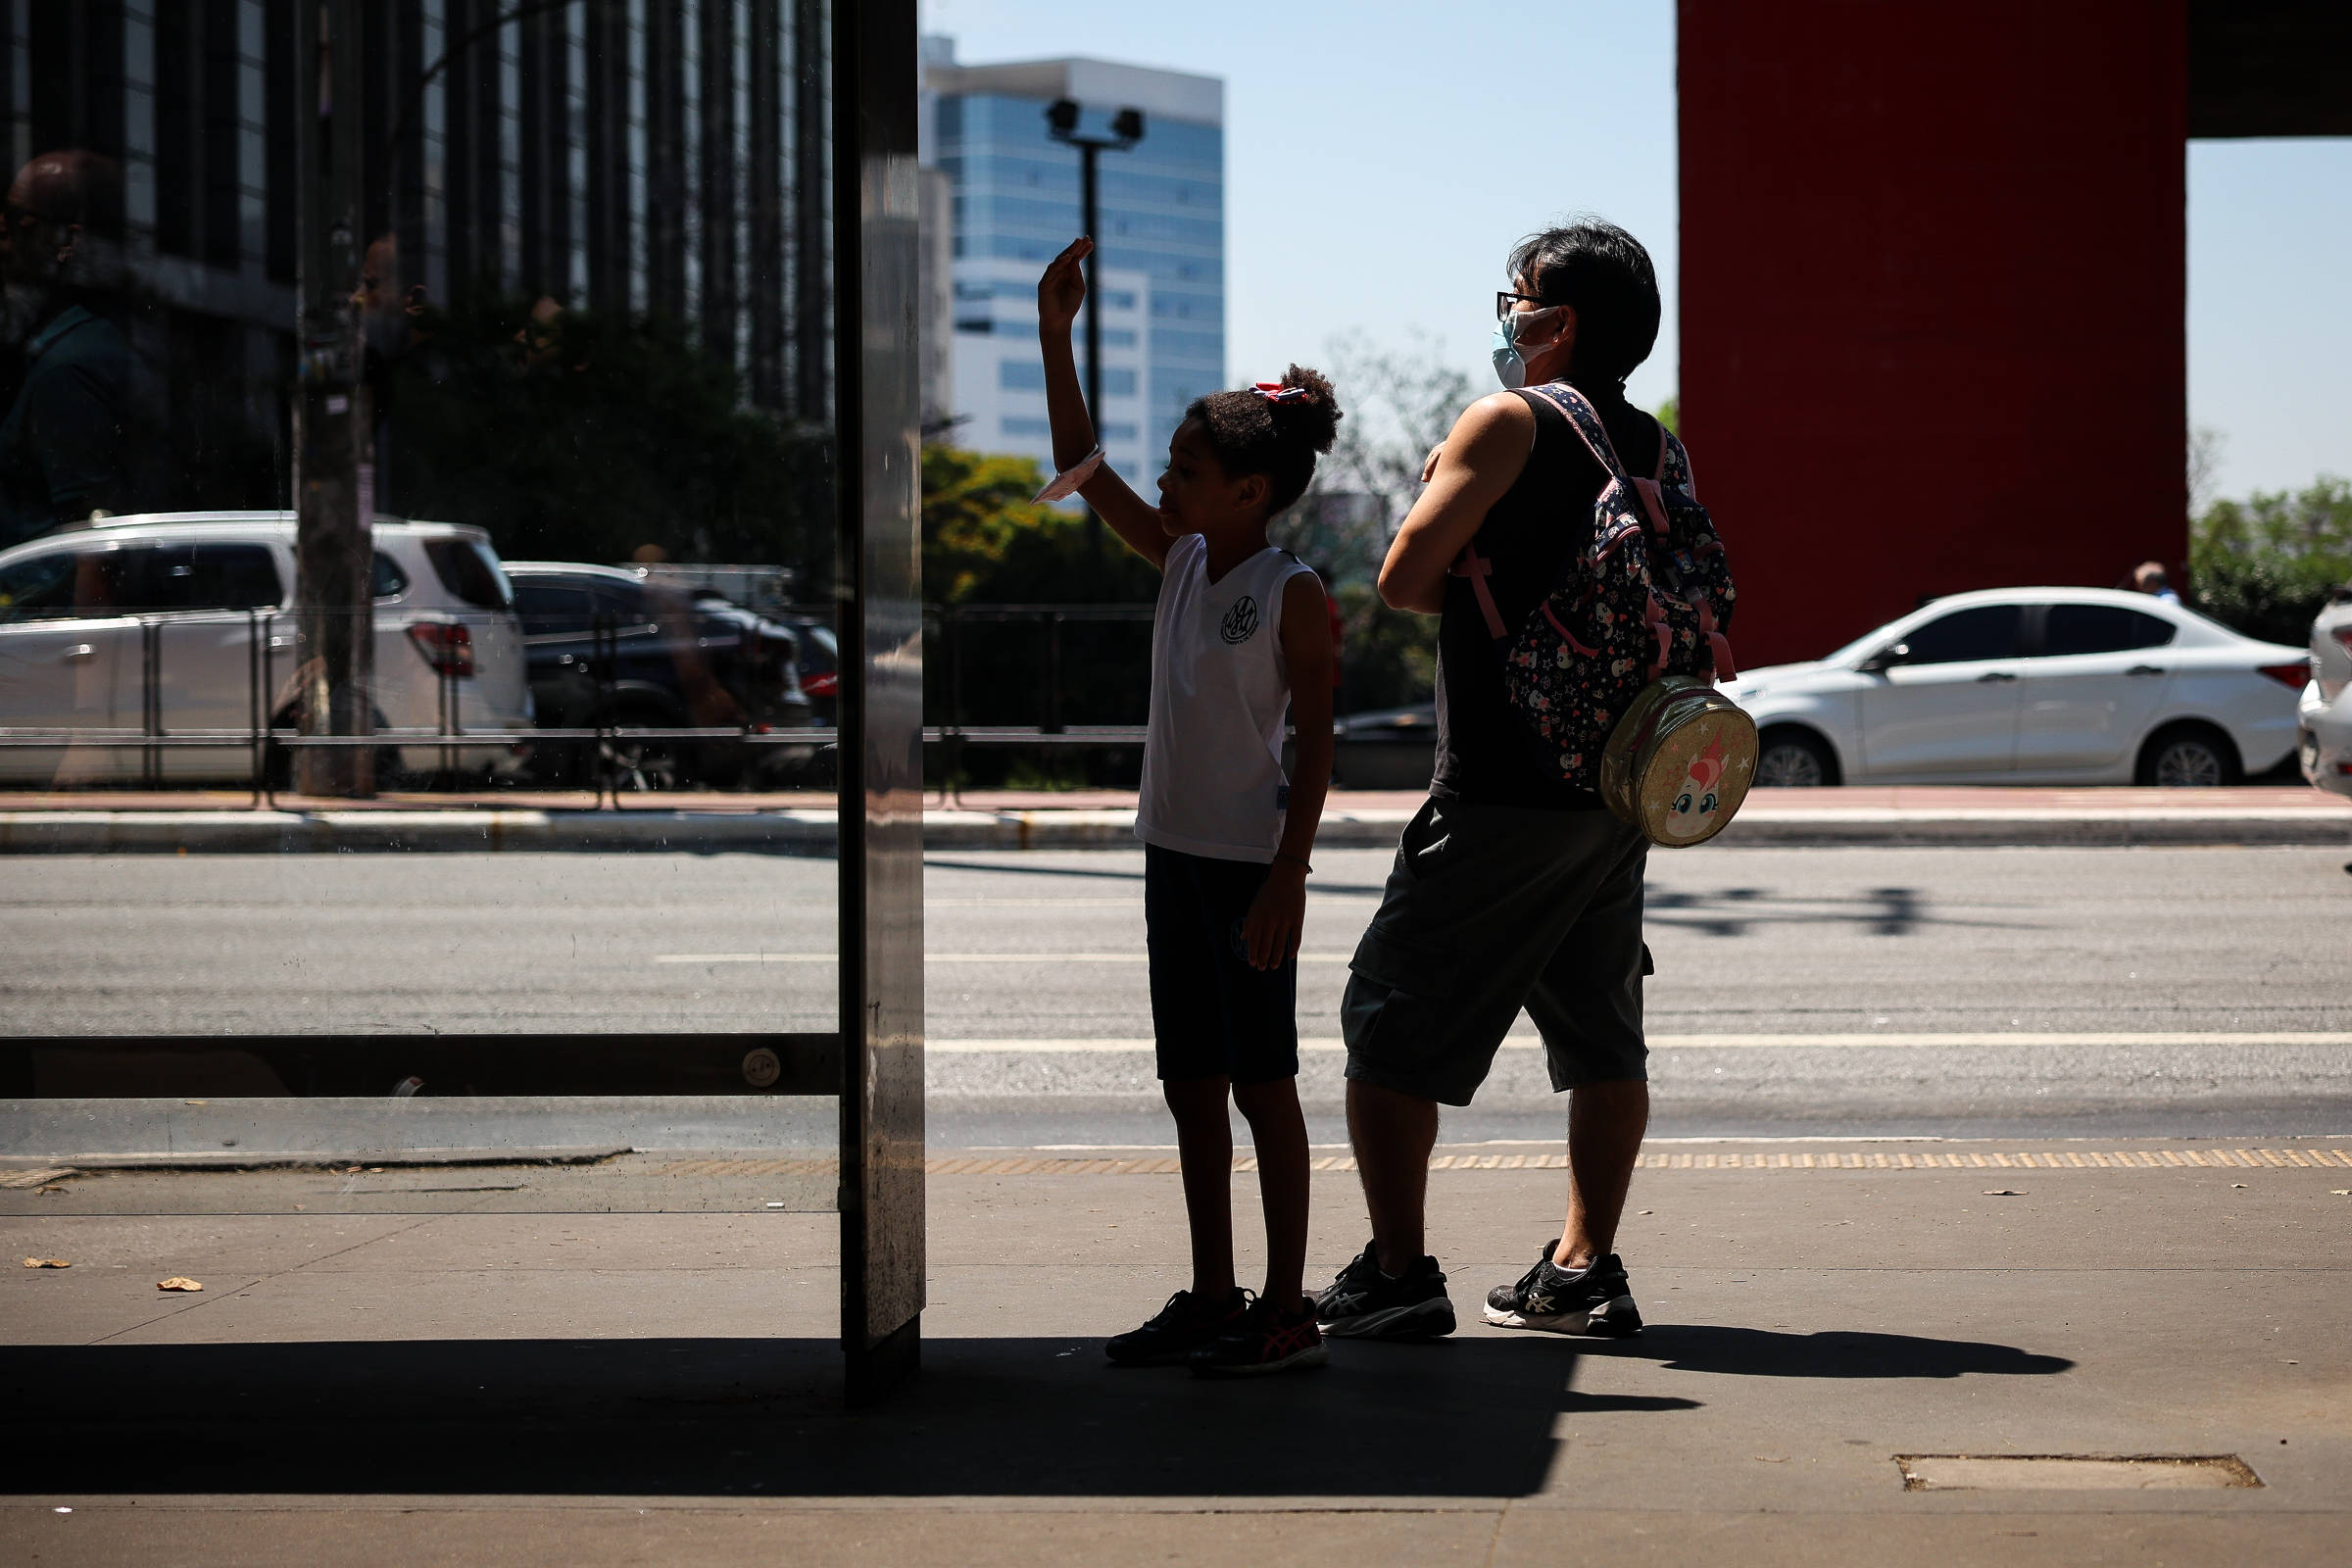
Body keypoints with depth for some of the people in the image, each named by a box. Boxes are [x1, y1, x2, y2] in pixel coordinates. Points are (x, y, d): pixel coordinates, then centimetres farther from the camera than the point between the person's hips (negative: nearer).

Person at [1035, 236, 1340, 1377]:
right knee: (1191, 1088, 11)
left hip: (1249, 863, -7)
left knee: (1261, 1086, -1)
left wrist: (1287, 880, -18)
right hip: (1175, 853, 7)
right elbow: (1080, 469, 11)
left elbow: (1315, 746, -13)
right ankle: (1211, 1298, 20)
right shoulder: (1181, 560, 8)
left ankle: (1286, 1312, 5)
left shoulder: (1293, 594, -12)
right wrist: (1055, 338, 4)